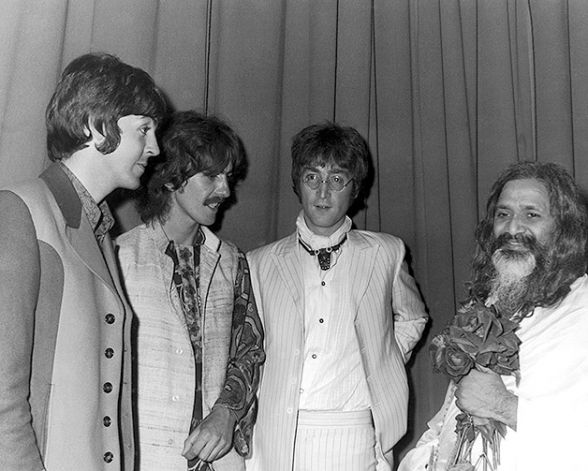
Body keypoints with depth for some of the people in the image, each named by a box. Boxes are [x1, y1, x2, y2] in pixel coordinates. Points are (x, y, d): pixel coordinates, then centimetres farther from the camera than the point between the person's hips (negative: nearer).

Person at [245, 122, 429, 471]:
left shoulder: (387, 253, 5)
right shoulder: (259, 263, 6)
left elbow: (412, 318, 22)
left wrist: (381, 364, 8)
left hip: (357, 441, 0)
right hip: (278, 441, 1)